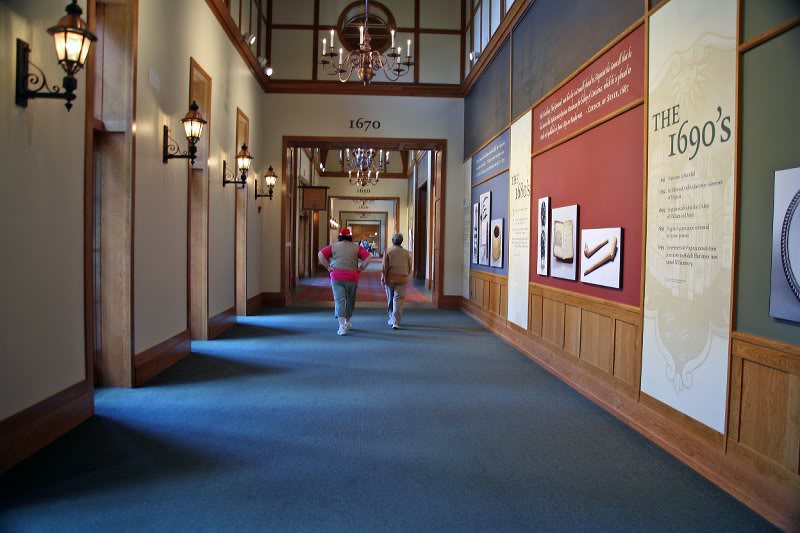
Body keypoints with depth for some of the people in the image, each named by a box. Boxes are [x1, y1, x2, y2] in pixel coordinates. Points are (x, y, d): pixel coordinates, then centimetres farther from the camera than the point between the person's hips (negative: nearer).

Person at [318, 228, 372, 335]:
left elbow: (320, 254, -1)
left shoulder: (333, 246, 7)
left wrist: (328, 267, 2)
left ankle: (342, 326, -14)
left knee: (339, 301, -3)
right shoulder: (356, 247, 6)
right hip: (352, 277, 1)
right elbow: (368, 257, -3)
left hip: (336, 277, -1)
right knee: (350, 301, 17)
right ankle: (348, 323, 32)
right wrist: (360, 269, 3)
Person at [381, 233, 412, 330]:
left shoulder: (388, 251, -1)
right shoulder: (406, 253, 4)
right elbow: (409, 267, 9)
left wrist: (383, 278, 0)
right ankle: (395, 322, -14)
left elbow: (385, 266, -6)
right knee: (398, 300, -4)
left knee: (390, 300, 16)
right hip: (402, 279, 0)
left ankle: (392, 319, 28)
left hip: (390, 278, 0)